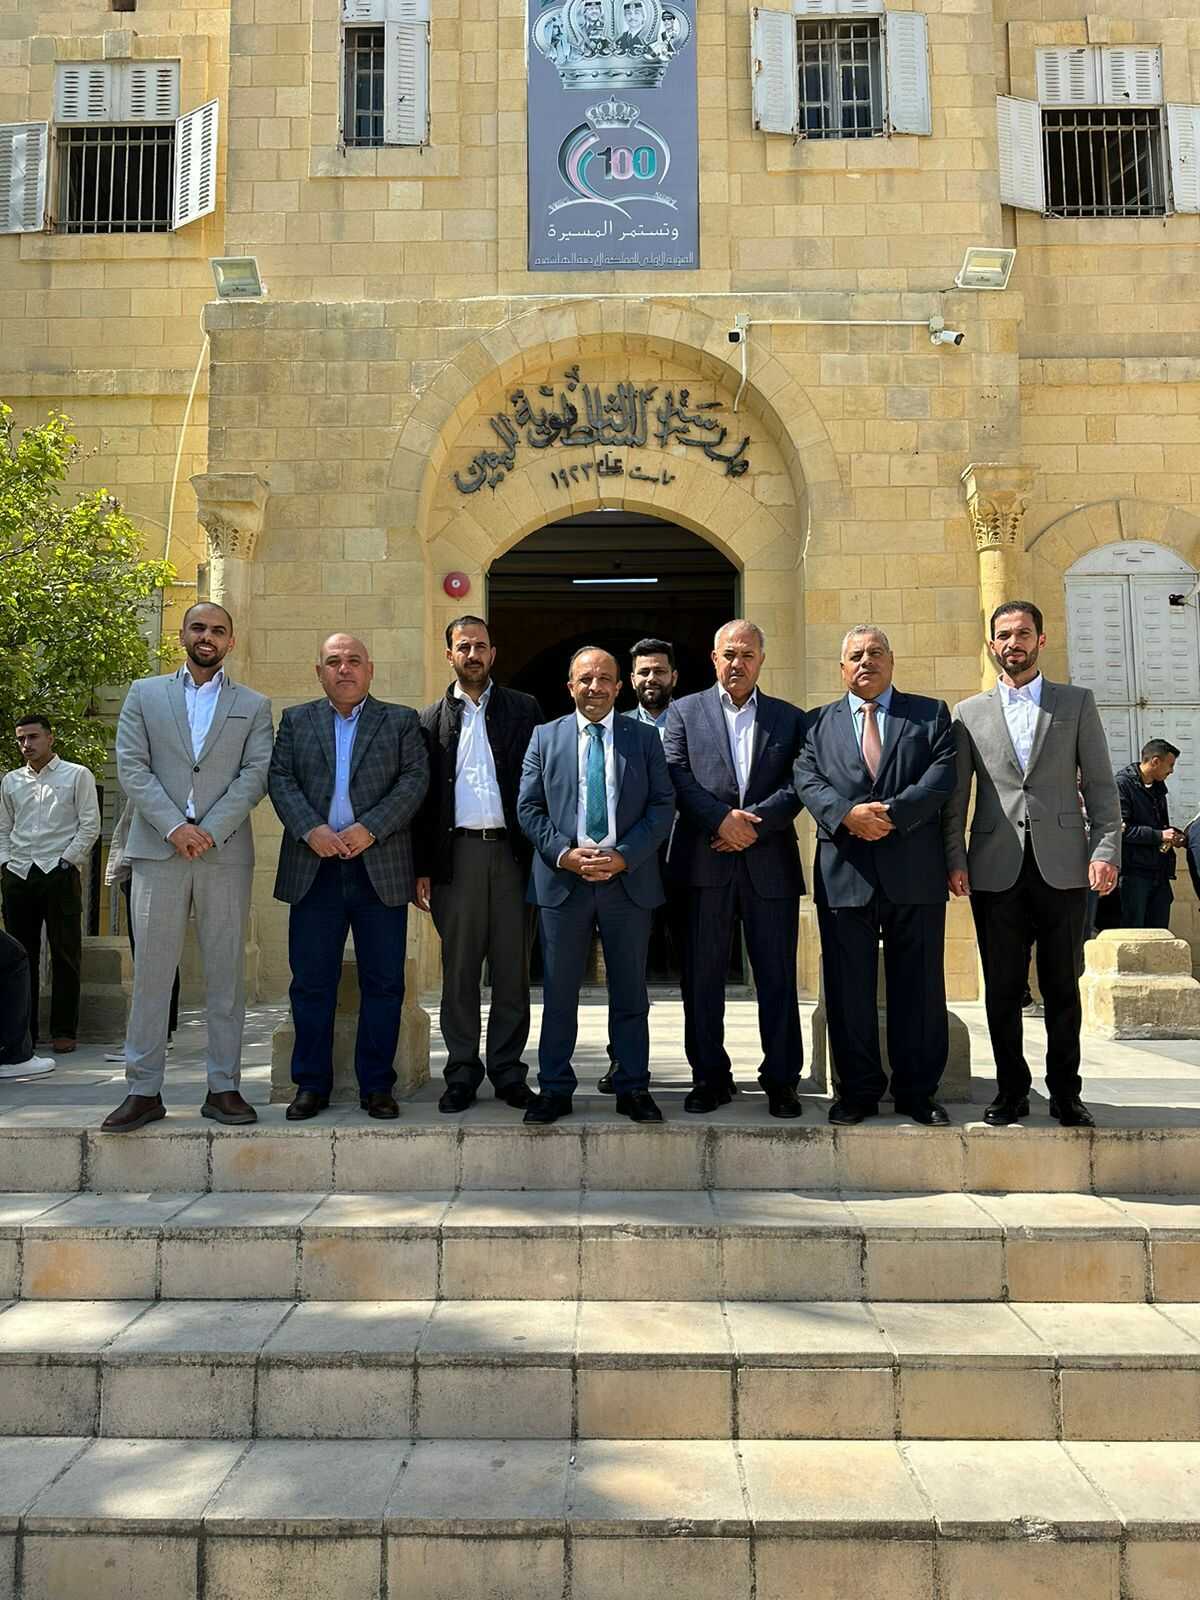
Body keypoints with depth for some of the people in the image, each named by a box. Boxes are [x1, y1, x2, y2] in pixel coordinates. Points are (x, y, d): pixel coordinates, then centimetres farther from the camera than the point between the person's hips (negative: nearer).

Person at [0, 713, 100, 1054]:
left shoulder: (77, 776, 4)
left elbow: (90, 826, -2)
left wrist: (66, 862, -8)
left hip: (60, 874, -4)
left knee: (65, 955, -3)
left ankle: (63, 1031, 4)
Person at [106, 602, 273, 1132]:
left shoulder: (253, 705, 12)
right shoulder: (145, 694, 13)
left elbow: (256, 775, 1)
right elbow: (131, 767, 3)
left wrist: (210, 830, -12)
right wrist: (174, 827, -10)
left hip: (226, 851, 0)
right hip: (157, 849, 0)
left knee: (226, 973, 2)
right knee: (151, 971, 0)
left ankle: (223, 1087, 9)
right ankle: (143, 1090, 7)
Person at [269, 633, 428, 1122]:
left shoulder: (401, 721, 9)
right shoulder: (295, 720, 13)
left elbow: (415, 780, -2)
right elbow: (279, 779, 3)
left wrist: (369, 829, -14)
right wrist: (310, 829, -13)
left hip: (380, 870, -1)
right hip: (314, 869, 1)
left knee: (383, 984, 3)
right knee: (311, 983, 5)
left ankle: (376, 1086, 13)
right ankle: (311, 1084, 15)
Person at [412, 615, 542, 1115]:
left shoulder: (524, 710, 9)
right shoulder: (431, 720, 11)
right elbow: (421, 797, 8)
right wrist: (421, 868, 2)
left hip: (512, 852, 0)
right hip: (456, 853, 1)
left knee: (512, 967, 4)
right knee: (459, 968, 5)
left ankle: (508, 1071, 14)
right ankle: (462, 1072, 14)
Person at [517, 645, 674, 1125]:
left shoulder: (644, 738, 6)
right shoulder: (545, 737, 8)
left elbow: (662, 806, 0)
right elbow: (528, 807, 4)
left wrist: (623, 857, -12)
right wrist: (565, 854, -11)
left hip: (629, 878, 0)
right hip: (562, 877, 0)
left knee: (630, 991, 8)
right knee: (559, 992, 6)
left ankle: (633, 1089, 18)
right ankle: (554, 1089, 15)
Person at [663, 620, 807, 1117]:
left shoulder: (790, 719, 12)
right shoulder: (685, 712, 10)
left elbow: (798, 786, 1)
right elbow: (678, 778, -1)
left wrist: (753, 822, -13)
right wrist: (721, 819, -14)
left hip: (770, 862, 0)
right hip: (704, 862, 0)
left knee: (778, 977, 3)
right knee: (702, 975, 5)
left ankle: (781, 1080, 14)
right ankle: (709, 1076, 16)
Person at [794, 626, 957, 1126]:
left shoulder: (931, 714, 12)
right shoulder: (818, 723, 15)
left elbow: (943, 775, -2)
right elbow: (807, 780, 0)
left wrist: (892, 813, -16)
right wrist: (847, 814, -18)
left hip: (914, 873, 0)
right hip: (844, 873, 1)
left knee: (919, 986, 5)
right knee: (849, 989, 5)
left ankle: (918, 1091, 17)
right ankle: (858, 1091, 16)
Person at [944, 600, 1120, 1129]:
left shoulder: (1077, 703, 9)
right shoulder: (969, 713, 10)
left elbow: (1100, 784, 5)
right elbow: (955, 796, 8)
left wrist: (1105, 849, -5)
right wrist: (954, 858, -1)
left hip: (1062, 866, 0)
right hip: (996, 870, 1)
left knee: (1062, 986, 6)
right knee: (1002, 989, 5)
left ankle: (1065, 1093, 17)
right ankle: (1011, 1090, 17)